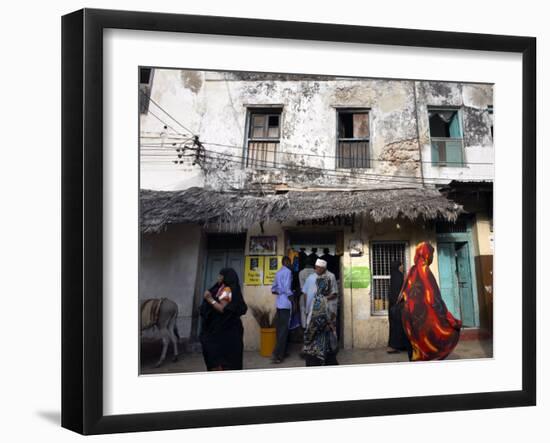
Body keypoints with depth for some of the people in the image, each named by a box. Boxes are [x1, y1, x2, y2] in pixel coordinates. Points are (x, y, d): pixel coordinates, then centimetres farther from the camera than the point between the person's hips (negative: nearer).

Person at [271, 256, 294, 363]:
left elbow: (273, 289, 16)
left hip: (279, 303, 8)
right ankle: (277, 354, -12)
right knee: (284, 329, -7)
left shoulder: (278, 273, 16)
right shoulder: (288, 271, -9)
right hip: (285, 303, -8)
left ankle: (282, 352, 18)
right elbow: (287, 288, -17)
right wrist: (293, 301, -10)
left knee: (280, 328, 12)